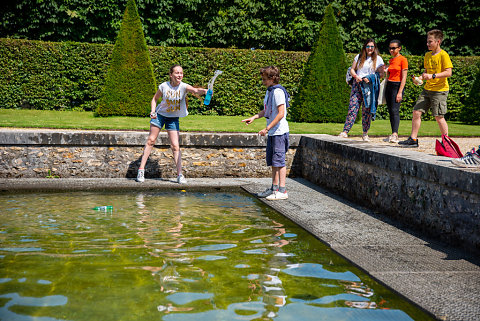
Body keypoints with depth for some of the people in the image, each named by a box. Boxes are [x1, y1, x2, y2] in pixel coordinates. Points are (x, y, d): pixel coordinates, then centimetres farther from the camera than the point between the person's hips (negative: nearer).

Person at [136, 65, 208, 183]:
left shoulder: (183, 87, -18)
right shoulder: (164, 86, -14)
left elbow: (195, 90, -39)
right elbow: (155, 99, 2)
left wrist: (204, 91, -59)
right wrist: (153, 111, -13)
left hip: (173, 119, 0)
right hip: (160, 115, 0)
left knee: (175, 146, -5)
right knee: (151, 140, 1)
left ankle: (180, 175, -1)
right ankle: (141, 169, 8)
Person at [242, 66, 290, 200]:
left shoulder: (278, 91, -15)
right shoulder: (269, 91, 14)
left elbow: (281, 113, -21)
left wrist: (267, 128, -21)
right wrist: (254, 117, 10)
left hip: (279, 131, -10)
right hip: (272, 133, 10)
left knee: (279, 161, -8)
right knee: (273, 161, 14)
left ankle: (282, 191, -5)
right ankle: (274, 188, 22)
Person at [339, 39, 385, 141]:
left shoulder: (378, 59, 9)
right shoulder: (359, 57, 14)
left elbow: (381, 73, 5)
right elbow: (352, 69, 14)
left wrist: (370, 78, -12)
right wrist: (356, 76, -7)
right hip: (357, 84, 1)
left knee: (367, 110, -1)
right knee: (353, 107, -10)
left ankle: (365, 133, 11)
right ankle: (345, 131, -14)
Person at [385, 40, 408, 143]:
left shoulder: (403, 60, -6)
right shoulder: (390, 60, 16)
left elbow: (404, 77, -12)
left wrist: (400, 92, -17)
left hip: (397, 86, -7)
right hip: (389, 86, 7)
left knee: (395, 110, -18)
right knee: (390, 111, 4)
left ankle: (394, 134, -26)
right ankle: (394, 134, 7)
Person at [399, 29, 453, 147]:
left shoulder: (443, 55, -10)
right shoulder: (427, 55, 12)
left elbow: (448, 72, -17)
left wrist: (433, 76, -24)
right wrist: (421, 77, 3)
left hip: (440, 90, -7)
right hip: (427, 89, 7)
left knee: (439, 117, -5)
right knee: (416, 112, 1)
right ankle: (413, 139, 6)